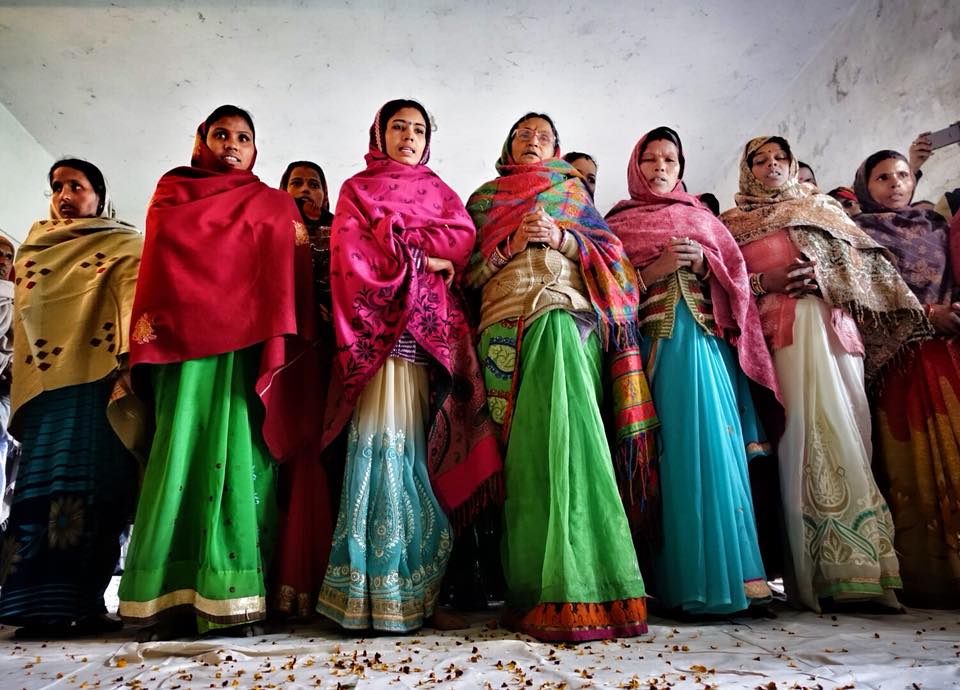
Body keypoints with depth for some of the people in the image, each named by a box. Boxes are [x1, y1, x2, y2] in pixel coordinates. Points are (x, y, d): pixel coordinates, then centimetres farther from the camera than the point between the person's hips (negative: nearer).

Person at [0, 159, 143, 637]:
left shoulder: (124, 246, 10)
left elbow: (134, 300, -6)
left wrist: (127, 364, -24)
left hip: (95, 379, -5)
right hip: (43, 381, 5)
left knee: (91, 484, -10)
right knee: (42, 483, -2)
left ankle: (82, 603, -9)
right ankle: (41, 604, 1)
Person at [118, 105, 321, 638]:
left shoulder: (276, 204, 21)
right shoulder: (173, 190, 23)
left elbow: (289, 273, 9)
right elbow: (162, 251, 10)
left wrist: (278, 338, -6)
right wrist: (151, 317, -8)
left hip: (248, 339, 0)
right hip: (184, 333, 1)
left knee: (239, 449, -10)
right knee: (182, 446, -10)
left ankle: (231, 599, -9)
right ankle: (169, 598, -8)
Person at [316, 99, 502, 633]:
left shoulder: (439, 190, 26)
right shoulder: (358, 188, 18)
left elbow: (464, 237, 7)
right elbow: (350, 250, 0)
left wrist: (396, 234, -4)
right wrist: (420, 256, -5)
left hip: (434, 328, 3)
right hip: (382, 323, -3)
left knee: (425, 448, -3)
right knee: (386, 443, -12)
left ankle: (423, 591, 1)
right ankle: (382, 594, -8)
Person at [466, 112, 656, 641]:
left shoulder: (574, 194, 25)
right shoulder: (484, 199, 24)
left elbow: (611, 257, 15)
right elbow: (468, 270, 13)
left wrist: (563, 239, 0)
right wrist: (512, 242, -1)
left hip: (569, 321, 0)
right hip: (507, 326, 0)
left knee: (567, 434, -15)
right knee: (526, 448, -10)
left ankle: (578, 588, -9)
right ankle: (537, 591, -6)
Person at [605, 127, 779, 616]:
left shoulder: (702, 218, 24)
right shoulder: (620, 222, 16)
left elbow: (735, 277, 14)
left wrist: (703, 263, -4)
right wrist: (656, 268, -9)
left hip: (709, 338, 3)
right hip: (659, 342, -3)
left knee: (717, 443, -7)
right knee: (683, 446, -11)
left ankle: (731, 571, -1)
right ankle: (692, 580, -5)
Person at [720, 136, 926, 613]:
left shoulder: (823, 209, 26)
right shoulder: (733, 223, 19)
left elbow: (865, 264, 15)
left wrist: (824, 276, -3)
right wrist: (763, 282, -8)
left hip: (834, 325, 2)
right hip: (780, 334, -2)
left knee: (845, 430, -7)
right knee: (807, 435, -14)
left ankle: (853, 568, -4)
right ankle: (827, 571, -12)